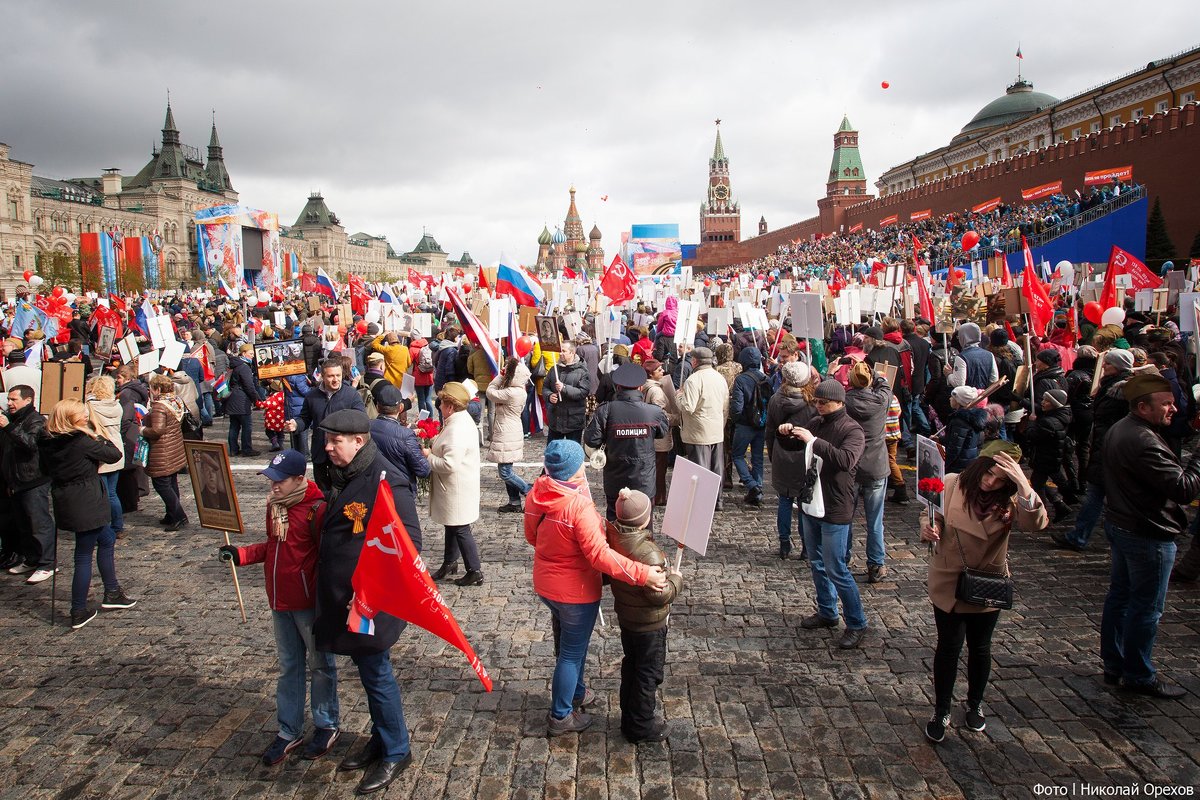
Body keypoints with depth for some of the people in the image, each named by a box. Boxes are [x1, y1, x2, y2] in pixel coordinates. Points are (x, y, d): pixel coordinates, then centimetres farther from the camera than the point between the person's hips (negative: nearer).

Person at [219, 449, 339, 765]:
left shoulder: (316, 509, -20)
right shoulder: (274, 504, 5)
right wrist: (240, 554, 2)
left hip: (309, 602, -7)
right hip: (280, 601, 8)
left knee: (320, 665, 10)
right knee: (289, 667, 17)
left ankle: (327, 726, 25)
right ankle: (289, 731, 29)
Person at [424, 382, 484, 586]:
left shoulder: (457, 430, -28)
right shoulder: (459, 420, 5)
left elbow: (449, 464, -30)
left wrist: (428, 456, -15)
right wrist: (432, 444, 2)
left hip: (457, 490, -10)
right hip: (453, 488, 10)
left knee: (460, 529, 1)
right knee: (451, 525, 23)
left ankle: (475, 571, 12)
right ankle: (449, 562, 39)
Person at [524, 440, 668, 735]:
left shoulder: (535, 495, -9)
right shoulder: (578, 506, -31)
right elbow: (599, 554, -33)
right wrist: (642, 574, -32)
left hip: (545, 583, 8)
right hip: (575, 592, -8)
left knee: (568, 643, 28)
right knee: (572, 652, 11)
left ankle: (576, 693, 50)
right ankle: (561, 717, 27)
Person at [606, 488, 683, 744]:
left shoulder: (613, 536, -14)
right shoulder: (647, 553, -35)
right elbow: (659, 595, -31)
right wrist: (676, 580, -10)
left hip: (625, 615, 8)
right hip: (649, 623, -8)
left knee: (630, 665, 25)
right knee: (649, 673, 11)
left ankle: (629, 717, 41)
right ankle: (641, 727, 27)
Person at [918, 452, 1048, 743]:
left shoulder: (1009, 501, -14)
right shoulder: (951, 485, -16)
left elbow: (1036, 523, -31)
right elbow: (929, 514, -2)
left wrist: (1024, 488, -45)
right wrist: (929, 528, -25)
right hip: (948, 583, -1)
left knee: (980, 648, 18)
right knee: (949, 647, 7)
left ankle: (975, 705, 42)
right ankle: (941, 711, 25)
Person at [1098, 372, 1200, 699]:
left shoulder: (1119, 430, 5)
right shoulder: (1144, 443, -27)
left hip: (1121, 525, 10)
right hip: (1149, 535, -10)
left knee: (1120, 596, 18)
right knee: (1147, 608, 4)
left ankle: (1114, 665, 30)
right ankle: (1138, 675, 17)